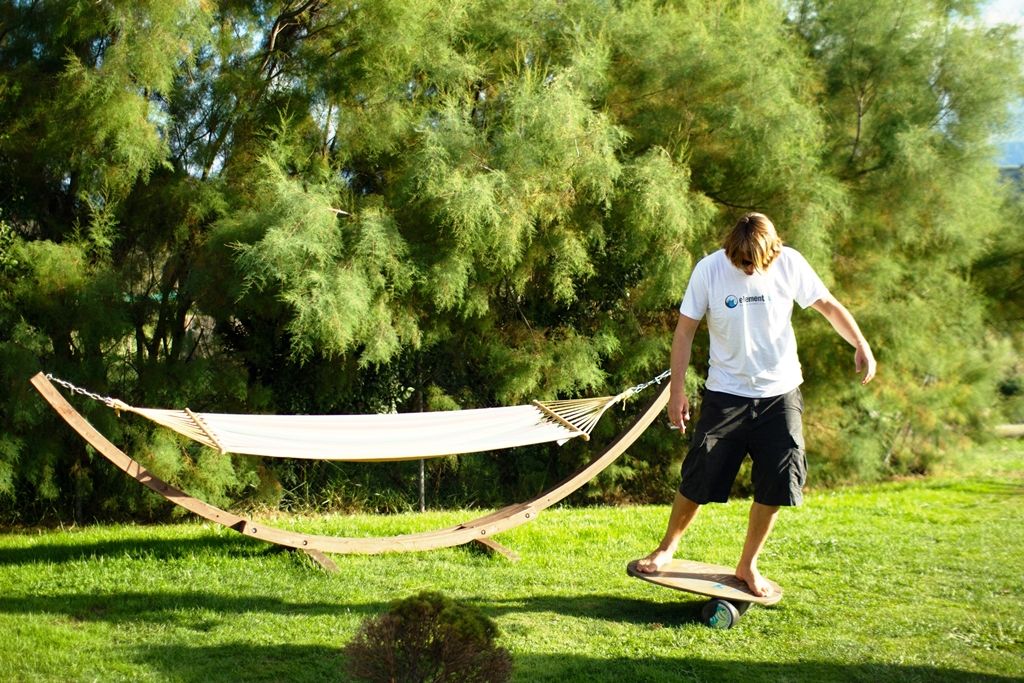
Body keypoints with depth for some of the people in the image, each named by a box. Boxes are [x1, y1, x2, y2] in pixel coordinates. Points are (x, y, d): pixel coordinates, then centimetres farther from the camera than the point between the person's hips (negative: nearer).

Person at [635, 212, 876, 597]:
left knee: (777, 485, 0)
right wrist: (677, 390, -8)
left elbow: (829, 306, 5)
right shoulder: (709, 270, -11)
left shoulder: (790, 264, -7)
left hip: (780, 395, 2)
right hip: (726, 395, -2)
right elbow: (685, 331, -4)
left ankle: (747, 566, 19)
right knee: (700, 480, -2)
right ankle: (667, 547, 23)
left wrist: (861, 346, -7)